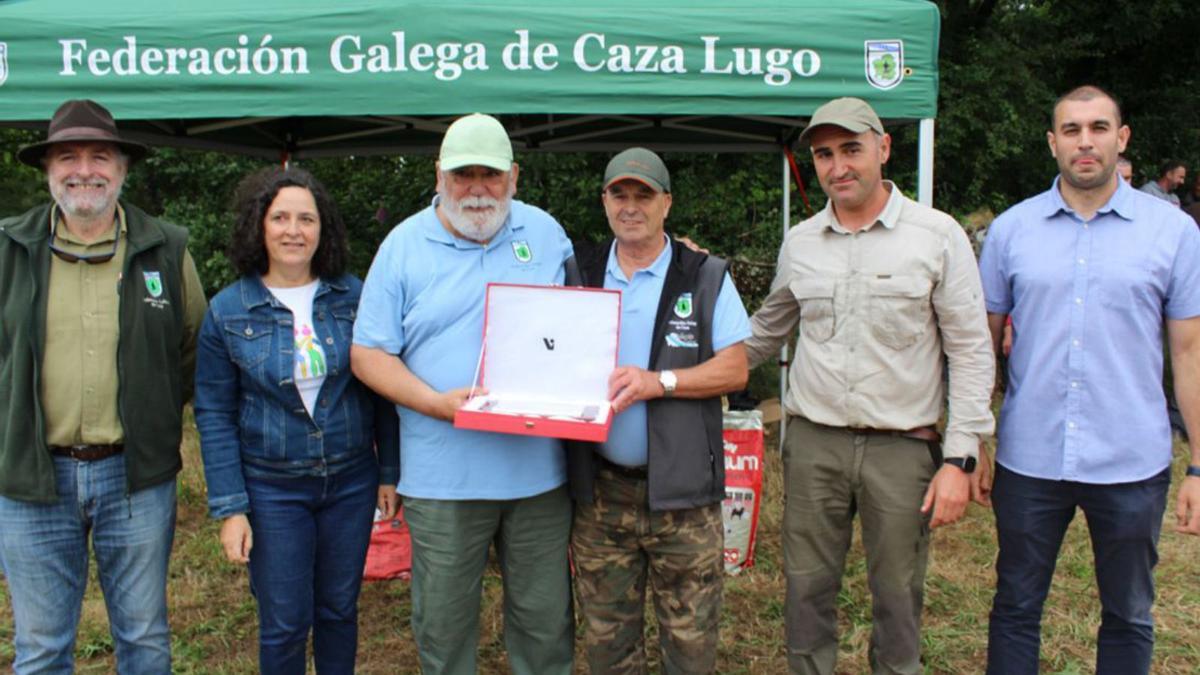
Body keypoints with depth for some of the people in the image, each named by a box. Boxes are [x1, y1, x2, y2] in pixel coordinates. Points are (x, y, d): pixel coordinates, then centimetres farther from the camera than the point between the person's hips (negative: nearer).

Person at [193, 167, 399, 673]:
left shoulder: (353, 296, -2)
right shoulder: (228, 310, -4)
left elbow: (380, 389, 3)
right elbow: (215, 415, -3)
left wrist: (390, 472, 3)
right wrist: (229, 507, -6)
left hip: (351, 481, 2)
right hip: (272, 489, -1)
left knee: (340, 609, 15)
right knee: (285, 624, 7)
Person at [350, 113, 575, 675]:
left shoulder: (545, 232, 7)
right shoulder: (404, 244, 0)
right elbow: (368, 354, -2)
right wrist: (438, 403, -15)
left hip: (539, 470, 2)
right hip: (444, 476, -1)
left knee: (545, 616, 14)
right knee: (444, 620, 12)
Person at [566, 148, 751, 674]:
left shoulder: (706, 277, 0)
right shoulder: (582, 277, 9)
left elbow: (734, 370, -5)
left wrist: (659, 382, -19)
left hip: (680, 489, -2)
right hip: (599, 490, 3)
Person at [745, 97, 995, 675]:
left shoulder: (937, 235, -3)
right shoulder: (799, 242, 6)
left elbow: (971, 352, -3)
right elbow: (765, 333, 21)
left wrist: (959, 458, -7)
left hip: (903, 447, -2)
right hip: (813, 442, 3)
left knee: (899, 598, 9)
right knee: (807, 590, 11)